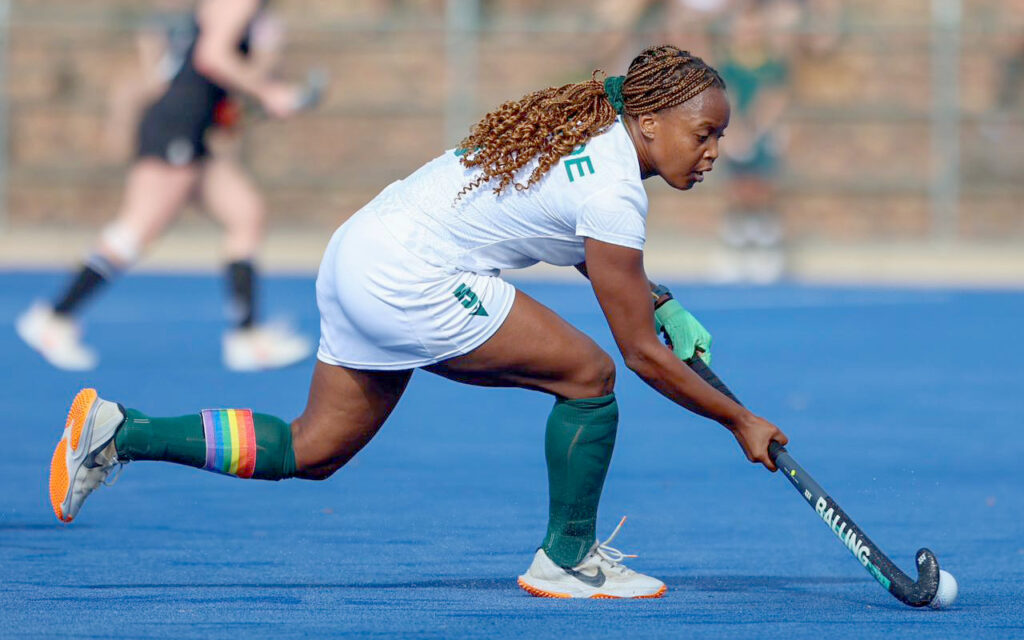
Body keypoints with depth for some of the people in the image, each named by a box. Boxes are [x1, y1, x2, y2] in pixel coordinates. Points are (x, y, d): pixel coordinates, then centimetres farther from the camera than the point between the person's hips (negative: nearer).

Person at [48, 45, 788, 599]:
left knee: (311, 453, 14)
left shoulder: (587, 126, 10)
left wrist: (660, 302, 18)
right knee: (588, 376, -5)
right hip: (412, 282, -10)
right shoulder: (613, 189, -18)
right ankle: (568, 559, 7)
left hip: (361, 255, 10)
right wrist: (740, 422, -6)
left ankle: (117, 432, 14)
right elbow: (643, 355, -13)